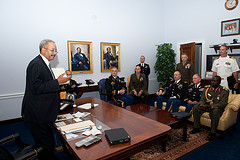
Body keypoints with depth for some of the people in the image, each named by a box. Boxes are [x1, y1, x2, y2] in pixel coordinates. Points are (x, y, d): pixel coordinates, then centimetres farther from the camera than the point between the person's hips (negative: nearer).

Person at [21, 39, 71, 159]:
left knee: (46, 142, 21)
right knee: (46, 144, 1)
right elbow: (36, 88, -25)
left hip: (43, 113, 10)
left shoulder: (44, 63, 14)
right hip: (37, 114, -10)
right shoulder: (36, 64, -17)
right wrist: (58, 81, -24)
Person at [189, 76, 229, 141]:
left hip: (218, 108, -4)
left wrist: (208, 106, -29)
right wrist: (201, 104, -20)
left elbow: (222, 104, -20)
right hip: (207, 106, 5)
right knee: (195, 107, -18)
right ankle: (197, 128, -5)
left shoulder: (224, 91, -11)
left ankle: (212, 133, -24)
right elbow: (202, 99, 6)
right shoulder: (207, 88, 3)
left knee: (215, 112, -38)